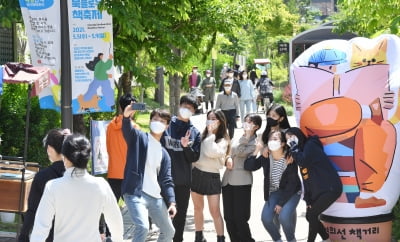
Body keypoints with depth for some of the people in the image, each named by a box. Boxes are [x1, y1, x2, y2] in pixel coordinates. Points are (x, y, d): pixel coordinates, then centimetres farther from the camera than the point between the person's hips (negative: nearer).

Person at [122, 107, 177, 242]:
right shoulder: (138, 138, 4)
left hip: (155, 197, 7)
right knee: (142, 227, -26)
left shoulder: (164, 153, 19)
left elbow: (166, 180, 13)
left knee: (169, 231, 15)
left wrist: (171, 202, -2)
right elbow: (127, 129, -20)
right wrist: (126, 116, -43)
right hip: (135, 193, -7)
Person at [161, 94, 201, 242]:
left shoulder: (195, 133, 6)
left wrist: (186, 146, -15)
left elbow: (194, 158, 3)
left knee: (181, 213, 13)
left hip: (184, 180, 3)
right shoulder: (167, 125, -2)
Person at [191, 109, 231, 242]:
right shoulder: (202, 135, 6)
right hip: (196, 173, 4)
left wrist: (211, 133, -17)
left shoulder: (223, 141, -6)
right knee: (198, 208, 13)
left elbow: (212, 152, -23)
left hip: (212, 176, -4)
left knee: (215, 211, -5)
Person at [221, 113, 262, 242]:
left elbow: (240, 152, -16)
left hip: (241, 182, -7)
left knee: (240, 218, -6)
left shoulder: (255, 142, -4)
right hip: (228, 179, 7)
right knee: (229, 217, 9)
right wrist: (228, 158, -2)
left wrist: (247, 136, -16)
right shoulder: (238, 138, 16)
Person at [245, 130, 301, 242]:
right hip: (275, 192, 4)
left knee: (284, 217, -27)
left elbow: (292, 183, -18)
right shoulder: (265, 157, -8)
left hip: (291, 192, -4)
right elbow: (247, 166, -11)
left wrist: (281, 203, -18)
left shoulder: (290, 158, -20)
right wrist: (257, 150, -18)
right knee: (266, 218, -16)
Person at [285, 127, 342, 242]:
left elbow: (303, 161, -29)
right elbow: (306, 177, 14)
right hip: (317, 190, 9)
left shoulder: (310, 145, -10)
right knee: (310, 215, 10)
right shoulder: (302, 150, 16)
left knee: (312, 215, -12)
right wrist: (308, 198, 8)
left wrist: (294, 147, -15)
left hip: (330, 188, -9)